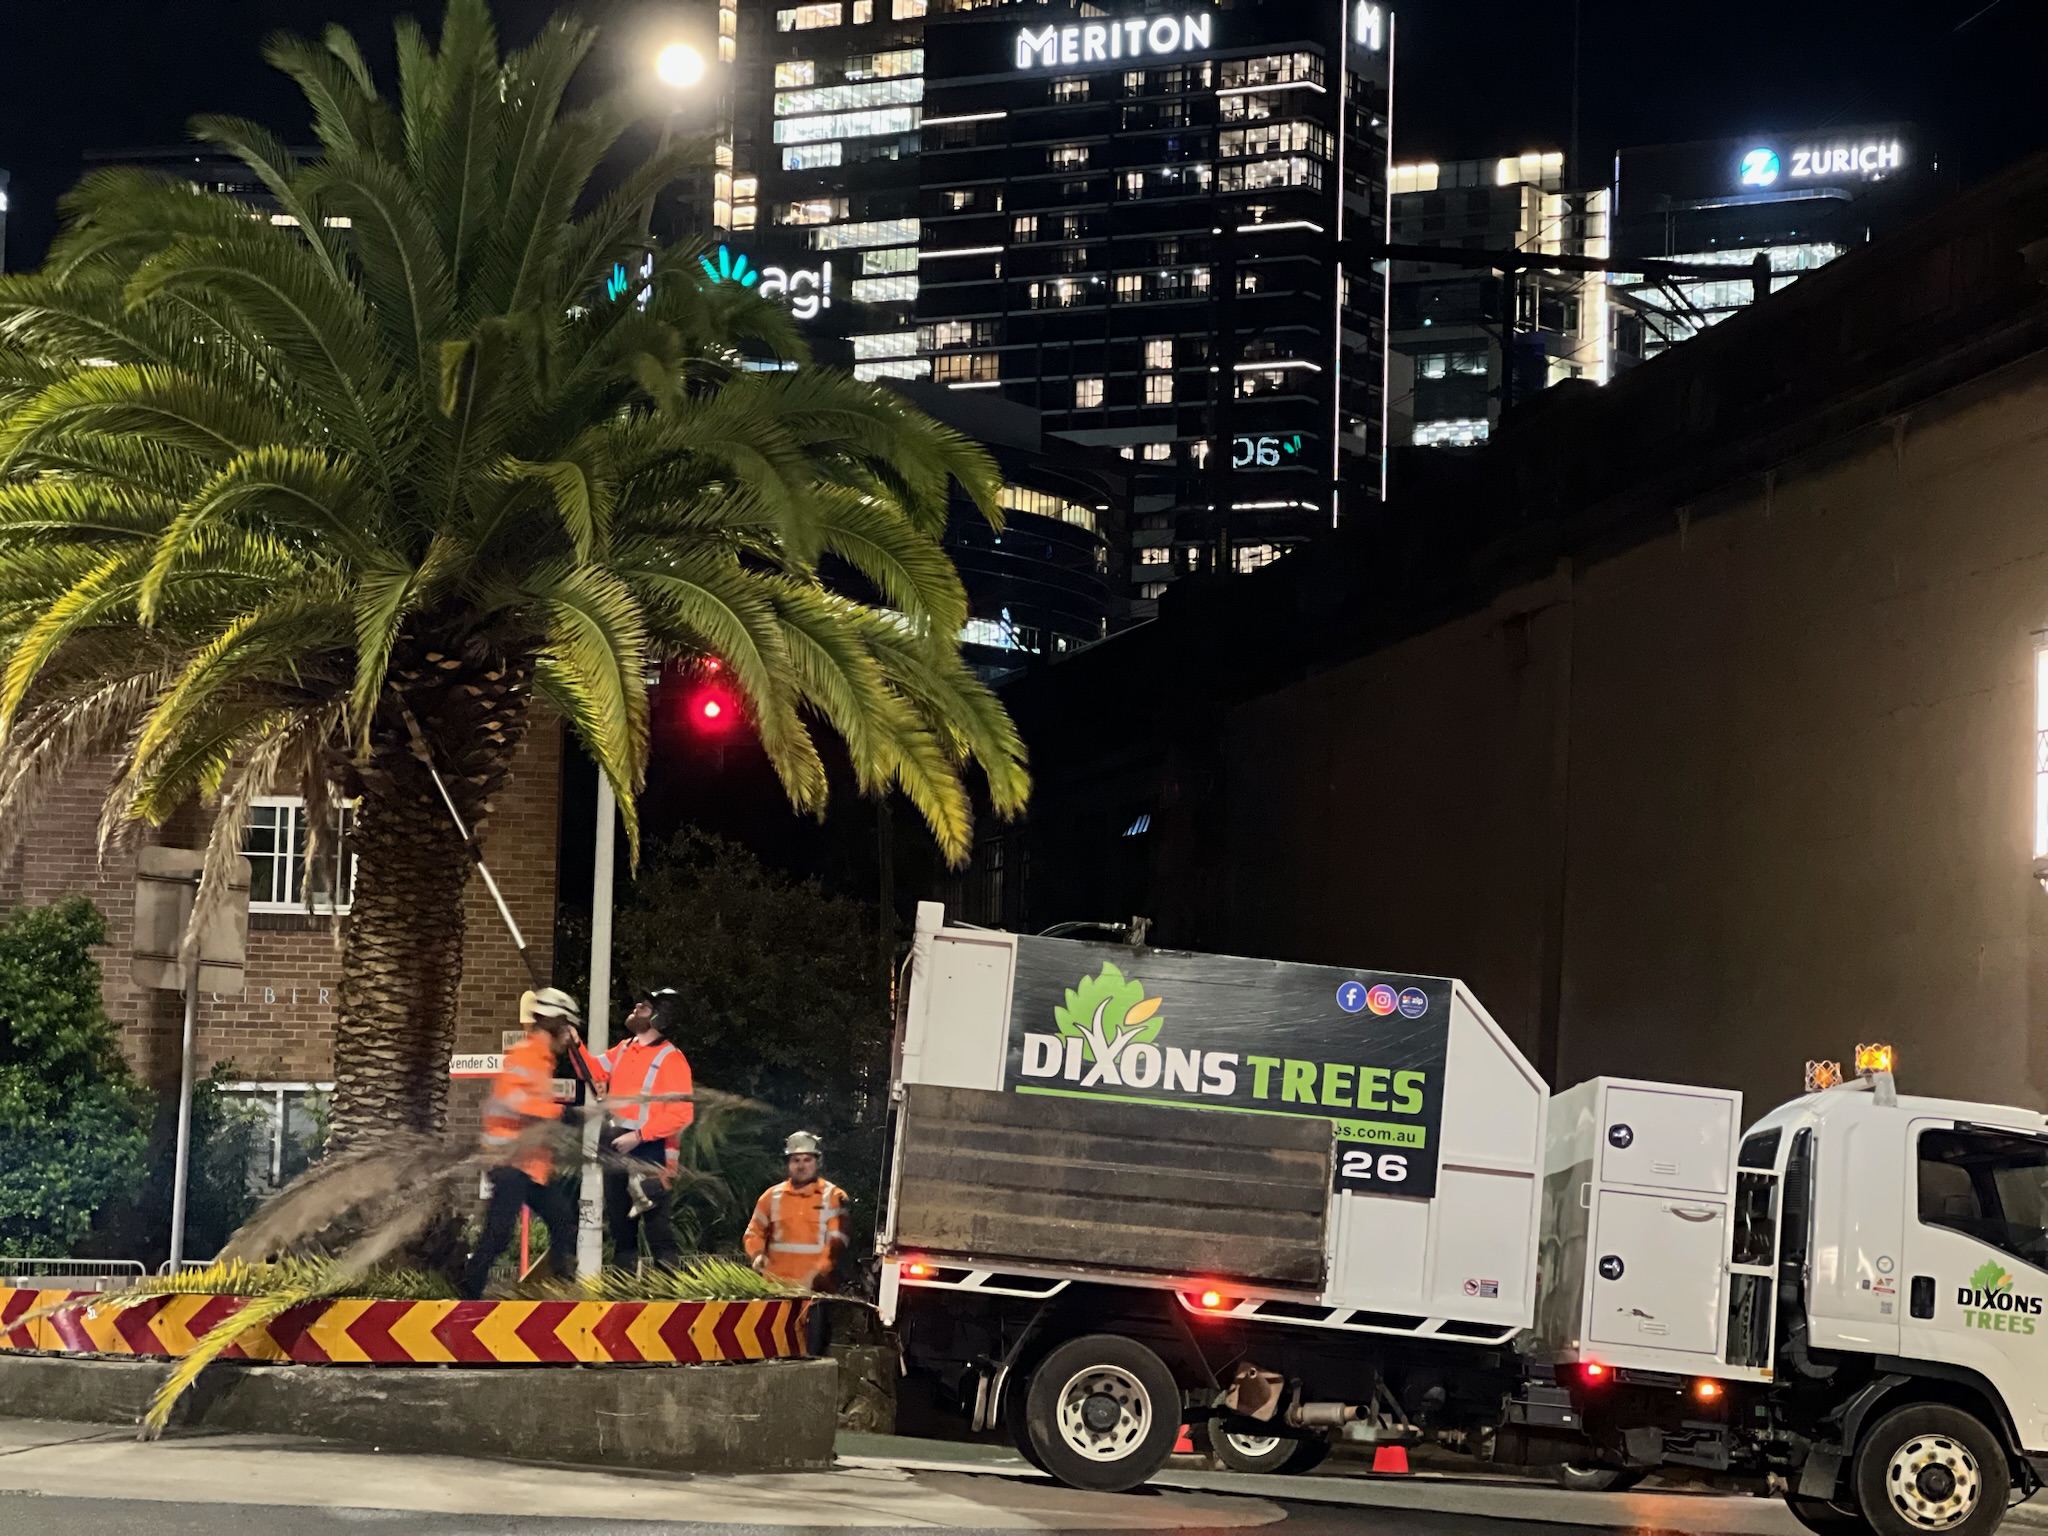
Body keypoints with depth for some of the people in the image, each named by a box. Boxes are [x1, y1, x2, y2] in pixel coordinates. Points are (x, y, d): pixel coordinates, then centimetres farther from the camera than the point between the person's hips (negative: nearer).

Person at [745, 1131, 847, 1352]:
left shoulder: (833, 1197, 4)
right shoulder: (772, 1197, 13)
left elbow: (837, 1240, -3)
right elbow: (754, 1232, 21)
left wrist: (816, 1273, -16)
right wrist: (757, 1254, -1)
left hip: (815, 1288, -2)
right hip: (776, 1288, 3)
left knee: (812, 1349, -6)